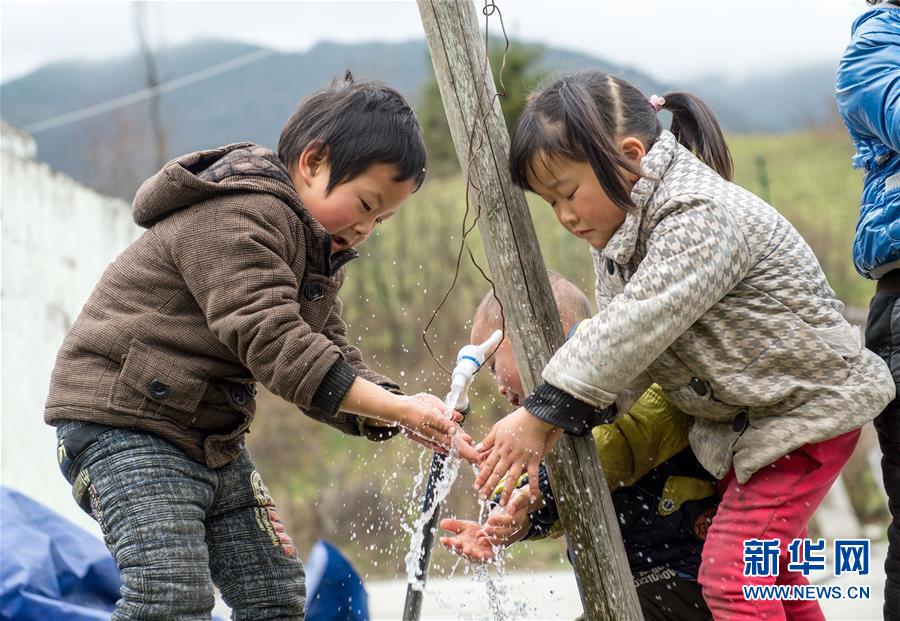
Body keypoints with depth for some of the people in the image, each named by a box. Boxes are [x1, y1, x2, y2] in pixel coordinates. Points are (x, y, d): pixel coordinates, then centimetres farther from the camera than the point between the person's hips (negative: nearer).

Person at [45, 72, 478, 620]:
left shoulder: (320, 254, 14)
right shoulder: (238, 220, -20)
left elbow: (332, 366, 7)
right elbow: (272, 342, -30)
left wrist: (403, 414, -13)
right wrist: (394, 407, -32)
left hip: (213, 440, 10)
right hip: (125, 419, -10)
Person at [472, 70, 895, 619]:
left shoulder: (704, 217, -29)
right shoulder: (620, 235, 1)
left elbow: (634, 331, -36)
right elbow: (619, 348, -6)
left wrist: (544, 411, -36)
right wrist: (551, 426, -22)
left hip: (810, 405, -10)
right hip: (741, 417, 10)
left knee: (731, 574, -16)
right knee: (767, 569, 20)